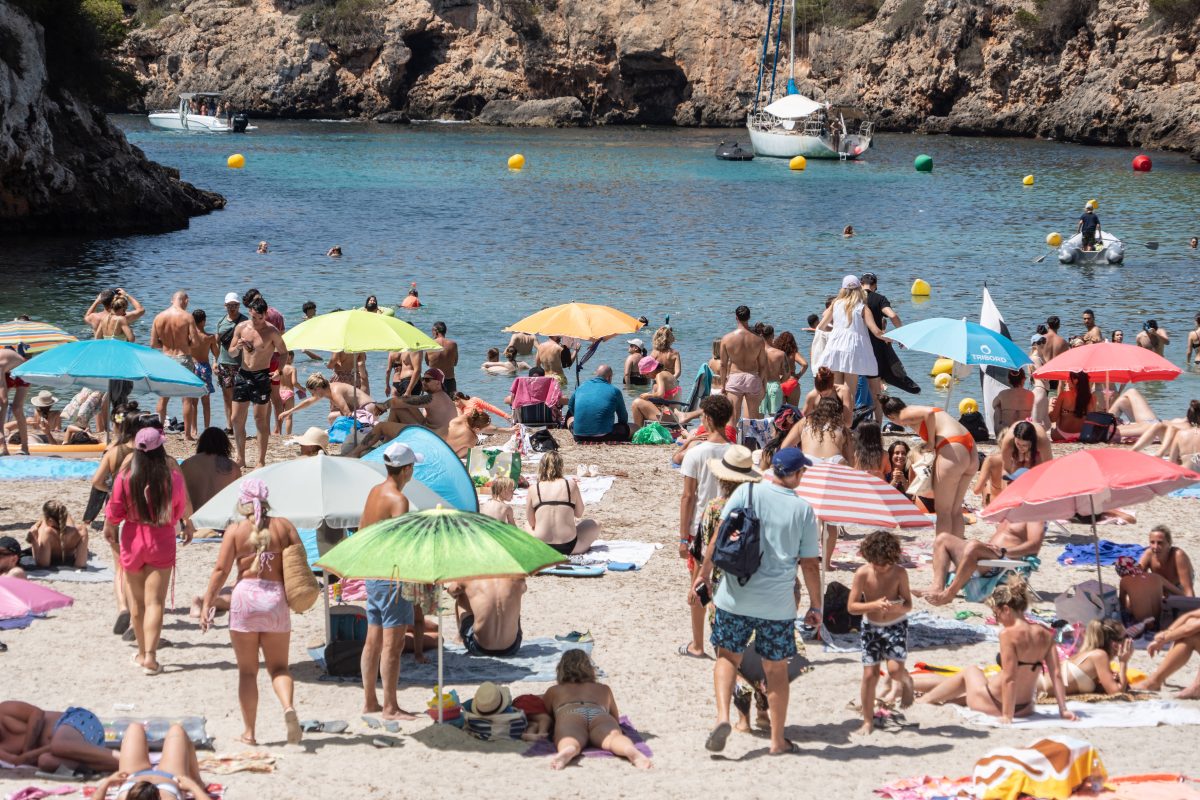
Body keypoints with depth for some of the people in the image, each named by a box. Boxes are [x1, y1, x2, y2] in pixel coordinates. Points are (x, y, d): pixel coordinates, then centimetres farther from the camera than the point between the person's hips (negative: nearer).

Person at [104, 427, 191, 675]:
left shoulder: (125, 477, -13)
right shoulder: (174, 477, -10)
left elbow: (114, 511, -7)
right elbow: (183, 508, 4)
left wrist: (108, 527, 15)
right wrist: (188, 526, 25)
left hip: (133, 541, 1)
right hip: (162, 543, 0)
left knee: (136, 601, 16)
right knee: (154, 601, -1)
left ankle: (142, 653, 26)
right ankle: (150, 655, -13)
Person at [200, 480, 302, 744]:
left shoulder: (235, 530, -1)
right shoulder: (283, 526, 4)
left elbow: (221, 570, -6)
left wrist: (207, 603, -3)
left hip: (246, 596, -1)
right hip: (277, 597, 2)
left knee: (247, 671, 8)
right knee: (278, 666, 11)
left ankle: (249, 732, 8)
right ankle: (289, 706, -19)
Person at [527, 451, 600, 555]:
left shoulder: (533, 489, -2)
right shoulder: (570, 485, -5)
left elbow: (531, 522, 3)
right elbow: (579, 514, 7)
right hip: (569, 547, -1)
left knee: (528, 527, 37)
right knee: (593, 525, 28)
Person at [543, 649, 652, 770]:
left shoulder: (554, 690, 39)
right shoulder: (604, 689, 42)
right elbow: (616, 717, 53)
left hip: (570, 715, 0)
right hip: (601, 715, 0)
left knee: (568, 742, -32)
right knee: (613, 737, -30)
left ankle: (568, 751, -70)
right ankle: (631, 750, -66)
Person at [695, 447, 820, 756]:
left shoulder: (746, 492, -3)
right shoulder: (803, 511, -2)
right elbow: (810, 564, 1)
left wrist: (705, 572, 8)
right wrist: (815, 607, 11)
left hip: (736, 595, 0)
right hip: (778, 603, 0)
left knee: (728, 656, 15)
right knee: (776, 668, 12)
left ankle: (722, 716, -8)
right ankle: (778, 740, 19)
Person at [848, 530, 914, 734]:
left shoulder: (899, 573, -14)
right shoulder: (863, 574, -16)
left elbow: (908, 605, -8)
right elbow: (851, 606, -15)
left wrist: (897, 608, -31)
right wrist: (874, 605, -31)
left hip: (896, 625, -1)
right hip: (871, 627, 1)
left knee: (895, 670, -19)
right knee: (870, 674, -2)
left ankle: (906, 680, 20)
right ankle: (868, 721, 11)